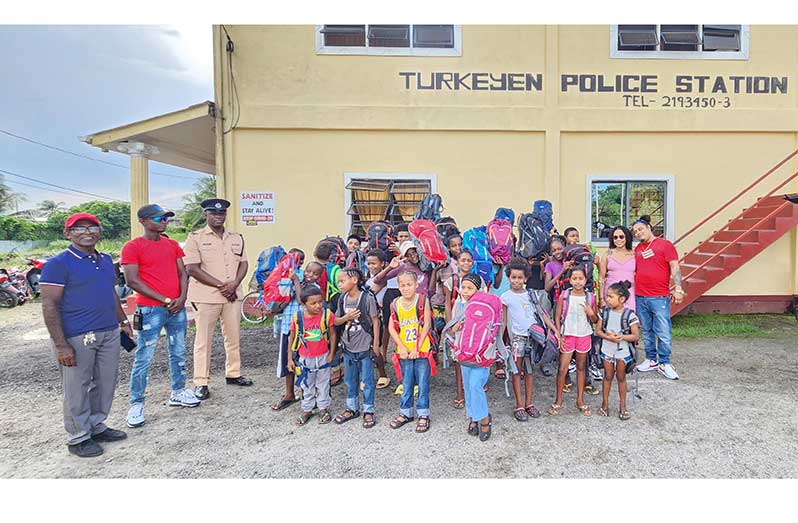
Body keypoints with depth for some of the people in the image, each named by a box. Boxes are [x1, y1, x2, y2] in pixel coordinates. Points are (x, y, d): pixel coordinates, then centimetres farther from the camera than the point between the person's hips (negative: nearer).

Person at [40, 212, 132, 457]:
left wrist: (122, 320, 19)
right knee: (77, 389, 6)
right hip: (76, 338, -7)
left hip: (109, 333, 7)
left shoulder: (106, 260, 12)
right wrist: (61, 345, -17)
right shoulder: (58, 264, -9)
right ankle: (78, 437, 21)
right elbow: (49, 305, -13)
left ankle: (96, 426, 31)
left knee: (106, 383, 14)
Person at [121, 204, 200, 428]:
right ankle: (136, 404, 11)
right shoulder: (132, 247, -5)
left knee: (178, 352, 14)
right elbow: (132, 280, -11)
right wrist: (164, 300, -14)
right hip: (150, 309, -6)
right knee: (143, 358, -1)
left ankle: (178, 393, 28)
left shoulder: (172, 244, 12)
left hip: (177, 307, 6)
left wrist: (182, 298, -5)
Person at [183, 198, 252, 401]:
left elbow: (243, 263, 10)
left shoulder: (237, 238, 11)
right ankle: (201, 383, 11)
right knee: (203, 340, 2)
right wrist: (221, 285, -14)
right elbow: (192, 269, -11)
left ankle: (233, 374, 27)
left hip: (233, 294, 5)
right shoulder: (195, 237, -3)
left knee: (234, 337, 12)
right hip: (206, 296, -4)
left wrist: (234, 284, -9)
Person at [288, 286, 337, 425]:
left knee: (323, 384, 16)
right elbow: (292, 338, -4)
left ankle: (323, 408, 33)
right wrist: (290, 359, -2)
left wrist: (331, 353, -6)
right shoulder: (297, 317, -15)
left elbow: (332, 334, -5)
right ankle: (307, 410, 34)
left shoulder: (327, 314, -16)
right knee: (307, 385, 17)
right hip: (305, 358, 0)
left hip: (323, 357, 0)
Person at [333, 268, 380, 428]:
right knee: (350, 380, 17)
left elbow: (375, 320, -10)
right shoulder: (342, 299, 2)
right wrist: (346, 317, -13)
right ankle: (352, 408, 33)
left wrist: (376, 343, -9)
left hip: (365, 346, -5)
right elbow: (336, 321, 8)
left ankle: (368, 411, 21)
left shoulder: (367, 297, -15)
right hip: (348, 346, 6)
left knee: (367, 380, 6)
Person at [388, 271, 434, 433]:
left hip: (421, 350, -3)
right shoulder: (396, 304, 0)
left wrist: (417, 348, -13)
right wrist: (401, 347, -9)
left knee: (423, 383, 7)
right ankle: (405, 413, 31)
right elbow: (391, 328, 0)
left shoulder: (423, 300, -8)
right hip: (404, 351, 3)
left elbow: (427, 325, -11)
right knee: (406, 384, 15)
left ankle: (423, 414, 22)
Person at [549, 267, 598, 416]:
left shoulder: (590, 297, 0)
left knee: (581, 367, 13)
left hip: (584, 336, 2)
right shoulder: (564, 296, -5)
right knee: (562, 369, -1)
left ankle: (580, 400, 24)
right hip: (567, 335, -2)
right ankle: (558, 400, 14)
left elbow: (595, 320, 8)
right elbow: (557, 318, -1)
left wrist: (591, 313, -14)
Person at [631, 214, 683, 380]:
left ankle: (664, 364, 9)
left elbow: (675, 268, -6)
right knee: (646, 331, 12)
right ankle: (651, 360, 23)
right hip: (640, 297, 5)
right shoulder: (637, 249, 13)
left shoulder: (665, 245, -1)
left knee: (663, 332, -3)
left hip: (660, 297, -5)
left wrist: (678, 289, -14)